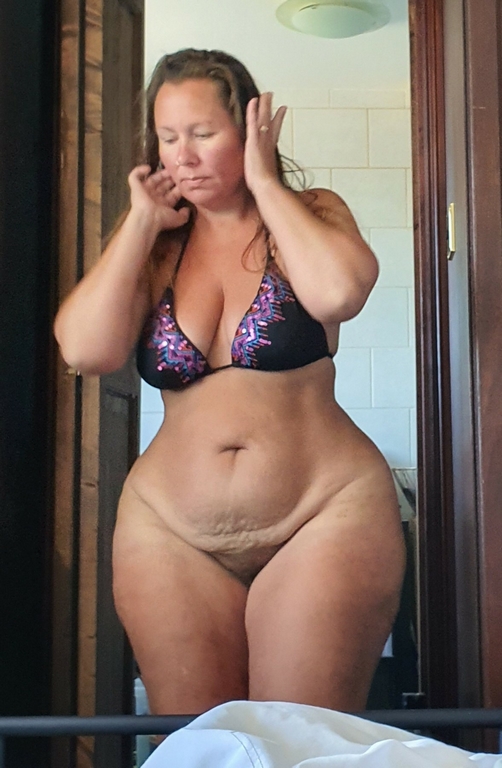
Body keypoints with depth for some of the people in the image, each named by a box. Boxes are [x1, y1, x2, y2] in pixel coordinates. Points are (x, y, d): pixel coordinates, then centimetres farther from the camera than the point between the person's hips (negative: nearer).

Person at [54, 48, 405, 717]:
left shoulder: (309, 212, 2)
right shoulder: (151, 244, 8)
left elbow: (339, 292, -21)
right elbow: (86, 349, -9)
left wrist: (264, 183, -10)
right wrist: (143, 222, -5)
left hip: (324, 518, -2)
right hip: (171, 532, 3)